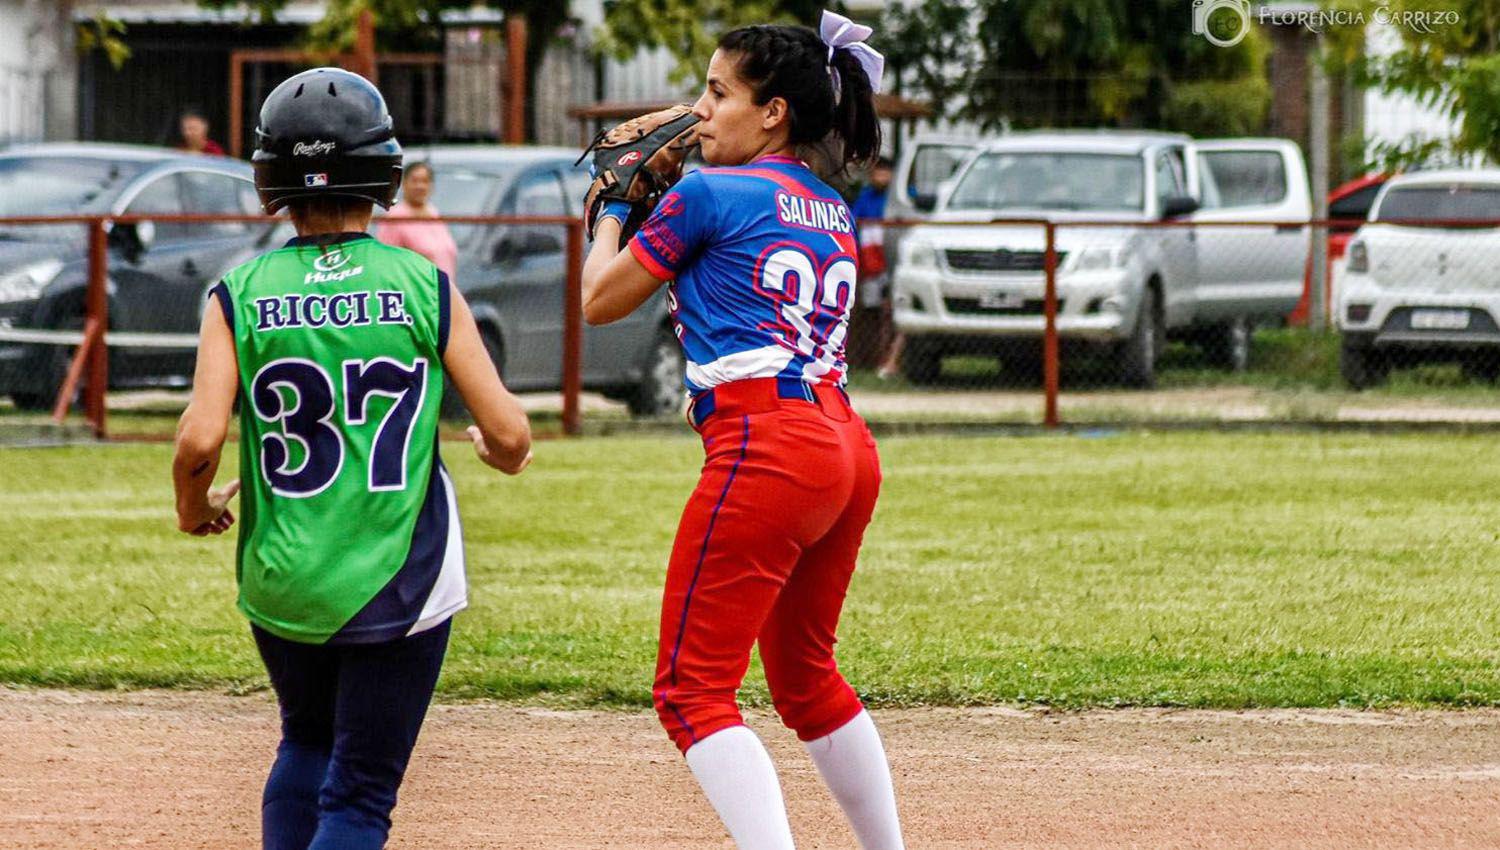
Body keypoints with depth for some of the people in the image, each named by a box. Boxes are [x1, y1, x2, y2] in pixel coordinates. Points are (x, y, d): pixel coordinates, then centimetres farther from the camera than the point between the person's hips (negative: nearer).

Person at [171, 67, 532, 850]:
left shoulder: (240, 296, -3)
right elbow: (509, 435, -7)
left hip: (279, 583, 2)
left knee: (307, 744, 27)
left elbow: (199, 439, -14)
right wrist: (498, 451, 18)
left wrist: (194, 508, 7)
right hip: (396, 586, -2)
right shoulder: (425, 288, -5)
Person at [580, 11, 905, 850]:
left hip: (767, 450, -9)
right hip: (849, 453, 9)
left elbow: (600, 300, 8)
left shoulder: (709, 195, -3)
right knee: (805, 676, 24)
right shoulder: (835, 215, 19)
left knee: (693, 690, -8)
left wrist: (613, 208, 24)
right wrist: (663, 196, 31)